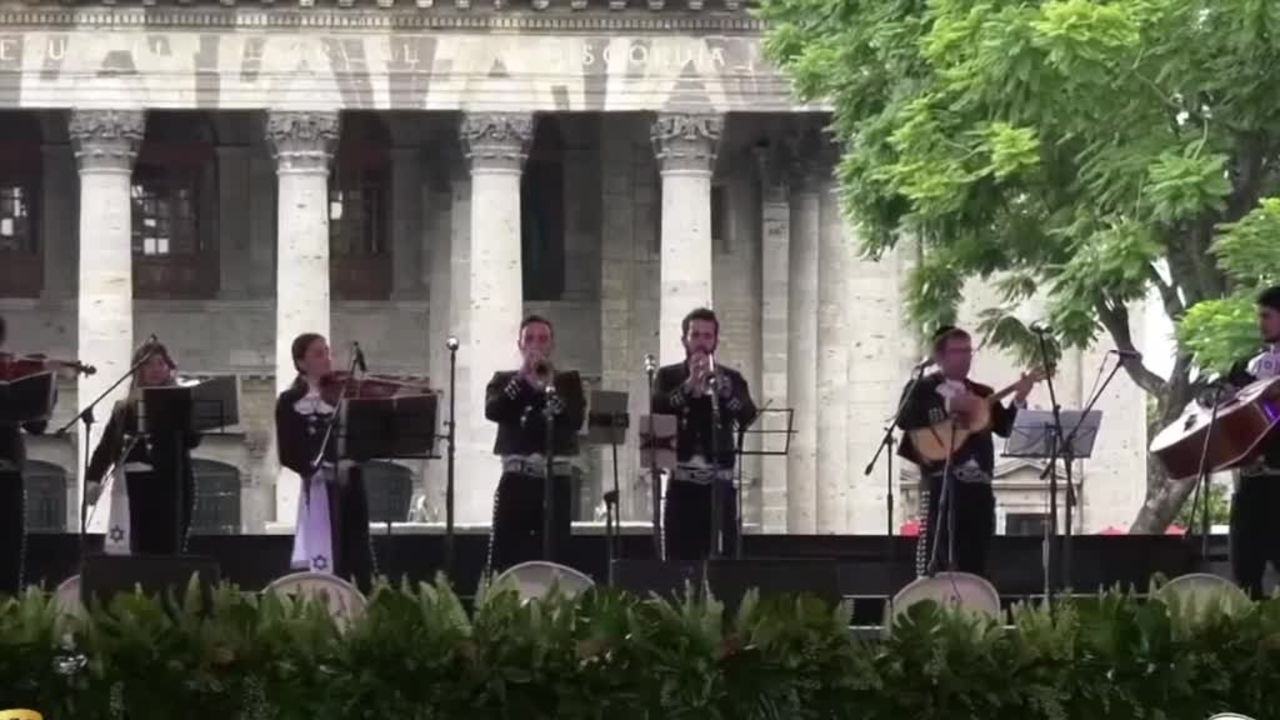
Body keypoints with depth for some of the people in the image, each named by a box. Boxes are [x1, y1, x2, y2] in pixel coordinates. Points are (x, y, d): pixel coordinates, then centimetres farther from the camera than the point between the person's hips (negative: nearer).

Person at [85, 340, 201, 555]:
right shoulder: (125, 408, 12)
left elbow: (193, 439, -5)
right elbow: (107, 445, 4)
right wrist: (93, 479, -10)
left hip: (173, 484, -1)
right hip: (139, 485, 1)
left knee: (170, 550, -7)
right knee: (142, 549, -2)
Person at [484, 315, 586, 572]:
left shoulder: (568, 380, 11)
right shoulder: (504, 380, 12)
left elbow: (576, 419, -6)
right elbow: (492, 411, -8)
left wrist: (547, 387, -15)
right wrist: (521, 377, -13)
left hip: (556, 478, 0)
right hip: (516, 478, 0)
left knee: (553, 558, -1)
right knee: (503, 558, -7)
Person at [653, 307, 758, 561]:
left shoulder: (731, 378, 10)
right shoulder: (669, 376, 9)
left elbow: (748, 417, -7)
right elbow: (657, 410, -10)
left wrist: (720, 385, -22)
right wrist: (689, 384, -20)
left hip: (720, 484, 0)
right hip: (682, 484, 0)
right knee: (680, 559, -3)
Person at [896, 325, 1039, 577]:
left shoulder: (982, 394, 19)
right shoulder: (922, 388, 4)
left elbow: (1004, 427, 8)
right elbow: (904, 419, -14)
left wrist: (1019, 399, -9)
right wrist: (949, 405, -18)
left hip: (978, 484, 5)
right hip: (941, 481, -5)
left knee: (975, 562, 3)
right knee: (938, 557, -9)